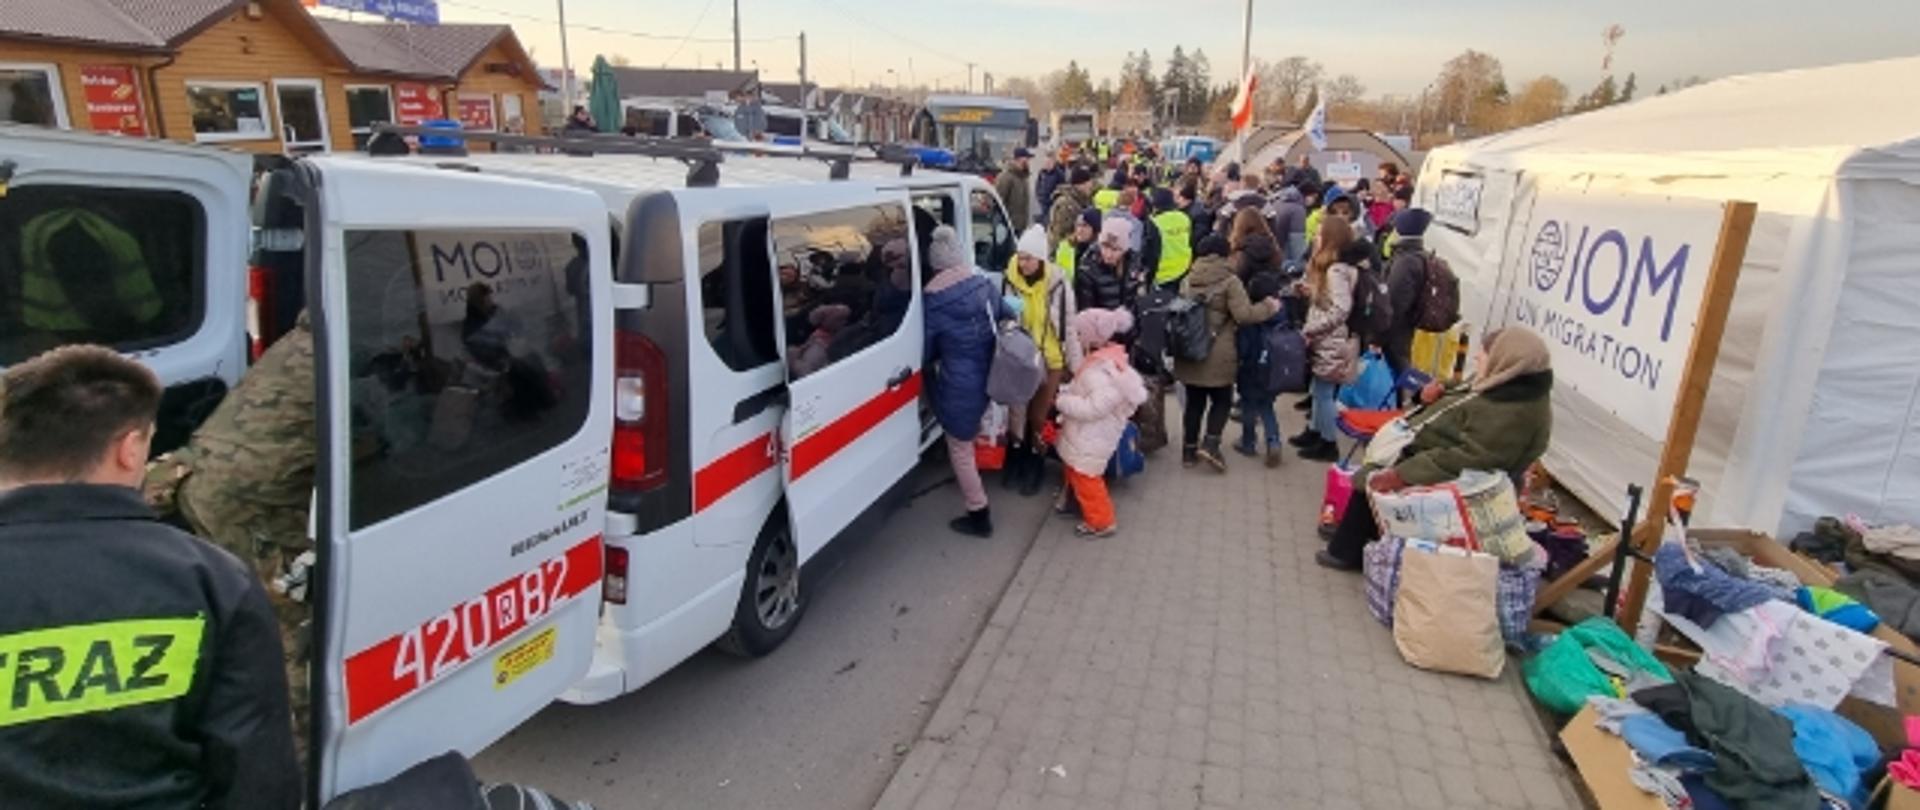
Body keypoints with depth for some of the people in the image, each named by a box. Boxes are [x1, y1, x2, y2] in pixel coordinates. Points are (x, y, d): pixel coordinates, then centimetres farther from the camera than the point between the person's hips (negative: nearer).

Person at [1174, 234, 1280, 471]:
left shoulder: (1187, 281, 9)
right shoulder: (1229, 281, -9)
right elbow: (1244, 314, -15)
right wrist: (1269, 307, -1)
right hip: (1217, 354, -5)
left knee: (1194, 401, 14)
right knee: (1222, 400, 11)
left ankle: (1189, 449, 17)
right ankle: (1210, 443, -5)